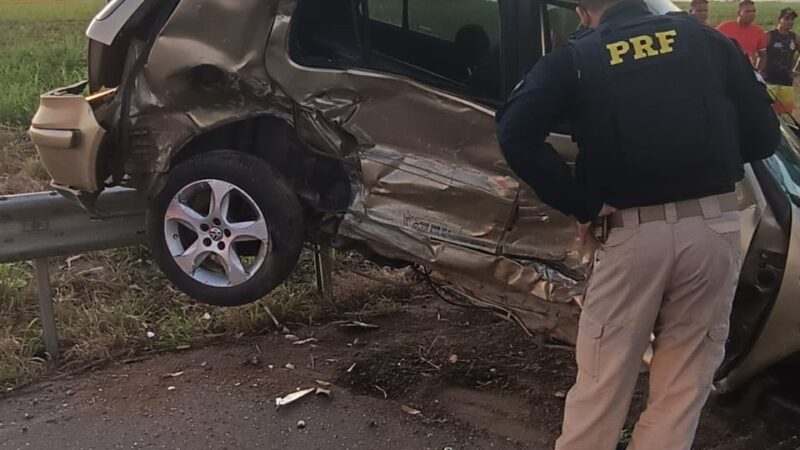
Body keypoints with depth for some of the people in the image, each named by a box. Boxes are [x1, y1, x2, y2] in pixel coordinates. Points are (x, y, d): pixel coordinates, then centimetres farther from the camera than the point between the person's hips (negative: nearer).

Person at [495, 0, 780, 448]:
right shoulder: (709, 40, 12)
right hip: (714, 226, 2)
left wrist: (583, 205, -6)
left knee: (603, 379, 10)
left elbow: (516, 134, -12)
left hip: (635, 232, -2)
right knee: (684, 380, 13)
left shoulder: (575, 58, 5)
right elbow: (764, 135, 12)